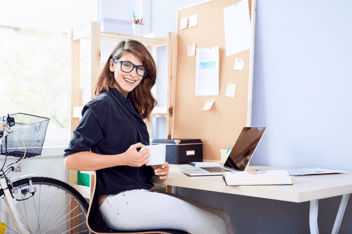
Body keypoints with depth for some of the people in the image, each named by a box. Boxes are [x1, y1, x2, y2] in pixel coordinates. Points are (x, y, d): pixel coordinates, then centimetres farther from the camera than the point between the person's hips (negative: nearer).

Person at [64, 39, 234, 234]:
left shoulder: (131, 106, 17)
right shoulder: (101, 106, -8)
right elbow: (71, 159, -14)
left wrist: (154, 168, 2)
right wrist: (124, 159, -21)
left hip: (142, 194, 8)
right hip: (119, 202, -8)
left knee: (221, 217, -6)